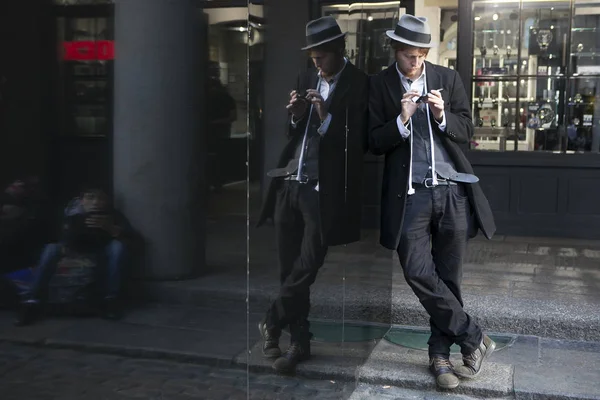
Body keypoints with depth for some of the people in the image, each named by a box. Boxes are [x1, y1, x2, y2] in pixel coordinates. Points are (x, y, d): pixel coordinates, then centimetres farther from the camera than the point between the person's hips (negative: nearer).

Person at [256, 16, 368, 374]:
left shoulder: (360, 84, -4)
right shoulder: (307, 79, 14)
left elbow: (361, 141, -9)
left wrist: (326, 117, -20)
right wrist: (296, 116, -4)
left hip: (323, 191, -6)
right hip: (289, 184, 6)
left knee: (306, 269, -3)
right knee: (290, 270, 11)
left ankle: (272, 325, 17)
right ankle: (300, 342, 24)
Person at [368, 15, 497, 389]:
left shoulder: (448, 78, 7)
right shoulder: (379, 85, 1)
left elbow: (466, 132, 7)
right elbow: (375, 143, -1)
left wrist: (442, 116, -12)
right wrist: (402, 119, -17)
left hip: (453, 190, 2)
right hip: (411, 194, -1)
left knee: (448, 278, 7)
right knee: (418, 272, -12)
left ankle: (440, 354, 23)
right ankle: (474, 338, 6)